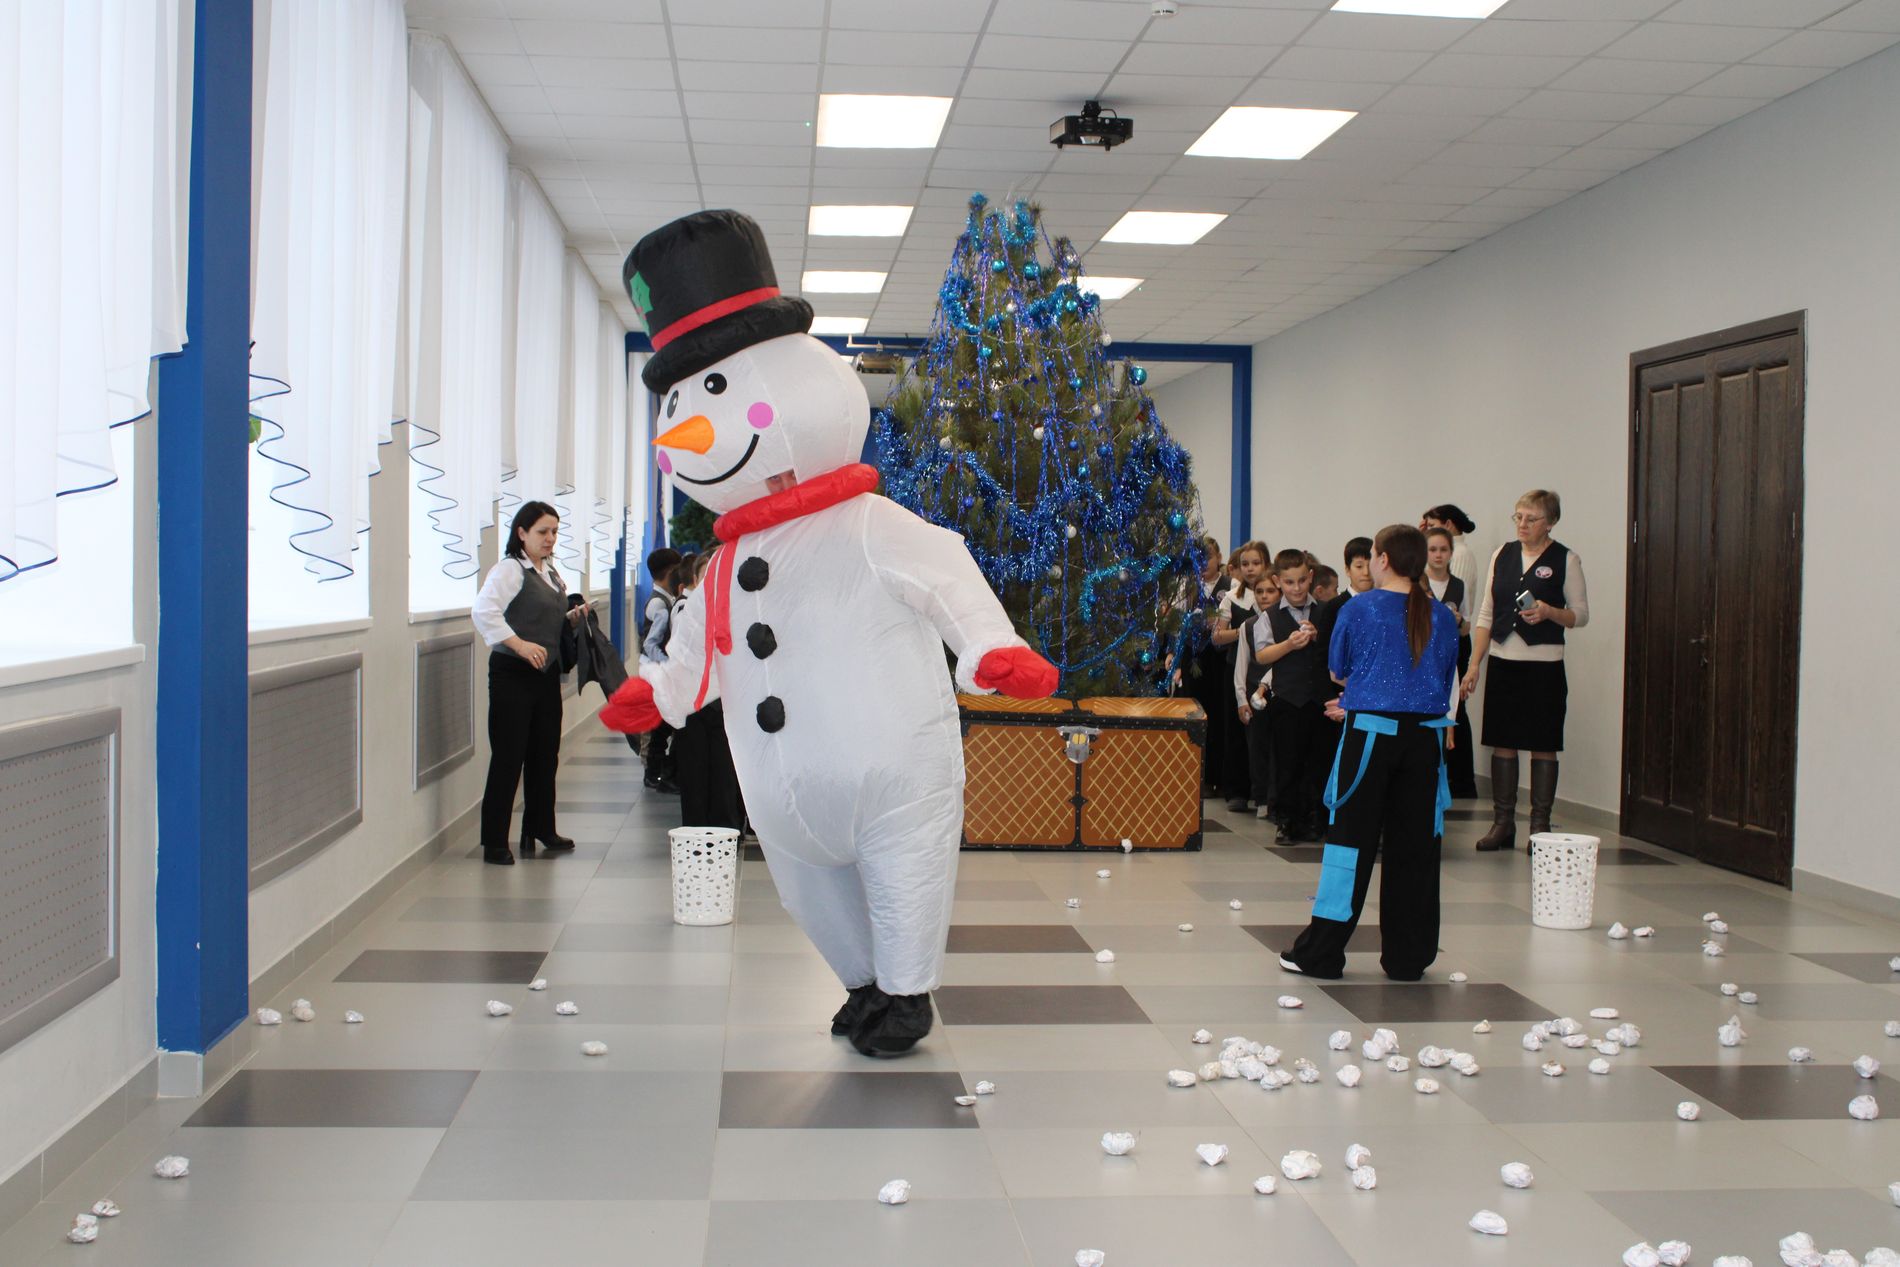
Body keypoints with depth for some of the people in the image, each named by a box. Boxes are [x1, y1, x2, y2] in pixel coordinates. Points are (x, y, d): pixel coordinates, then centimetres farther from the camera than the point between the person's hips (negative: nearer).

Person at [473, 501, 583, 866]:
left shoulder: (551, 572, 16)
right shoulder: (509, 569, -9)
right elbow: (483, 611, -23)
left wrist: (571, 618, 8)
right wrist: (519, 644, -30)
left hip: (546, 673, 8)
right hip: (512, 675, -8)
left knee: (546, 754, 13)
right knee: (508, 759, -6)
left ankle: (541, 828, 28)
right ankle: (494, 843, 0)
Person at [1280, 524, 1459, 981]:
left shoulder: (1360, 609, -4)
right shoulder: (1442, 617, 5)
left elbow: (1337, 670, 9)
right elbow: (1447, 684, 15)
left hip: (1371, 735, -3)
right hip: (1425, 735, 3)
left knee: (1351, 838, 2)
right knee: (1414, 845, 8)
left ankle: (1320, 954, 6)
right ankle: (1407, 957, 14)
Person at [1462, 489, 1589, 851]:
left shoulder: (1565, 560, -1)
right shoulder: (1503, 555, 10)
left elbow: (1581, 615, 1)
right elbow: (1485, 614, 11)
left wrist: (1549, 612, -19)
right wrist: (1474, 664, 5)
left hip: (1544, 663, -4)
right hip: (1503, 660, 4)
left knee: (1543, 746, 1)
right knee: (1502, 742, 5)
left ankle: (1540, 825, 9)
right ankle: (1503, 822, 13)